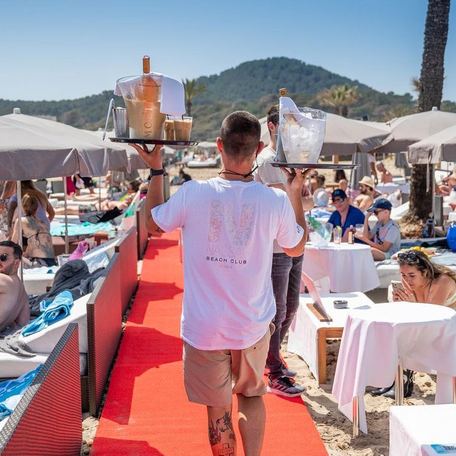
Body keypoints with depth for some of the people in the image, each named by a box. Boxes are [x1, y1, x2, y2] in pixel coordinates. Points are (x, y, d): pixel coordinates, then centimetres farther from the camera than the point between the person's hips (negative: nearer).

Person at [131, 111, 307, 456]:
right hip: (254, 327, 1)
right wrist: (296, 194, 16)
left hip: (204, 328, -1)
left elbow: (153, 224, 6)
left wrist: (156, 170, 15)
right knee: (251, 394, 26)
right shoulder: (276, 201, -13)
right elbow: (297, 248, 8)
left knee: (218, 409, 15)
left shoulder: (193, 193, -15)